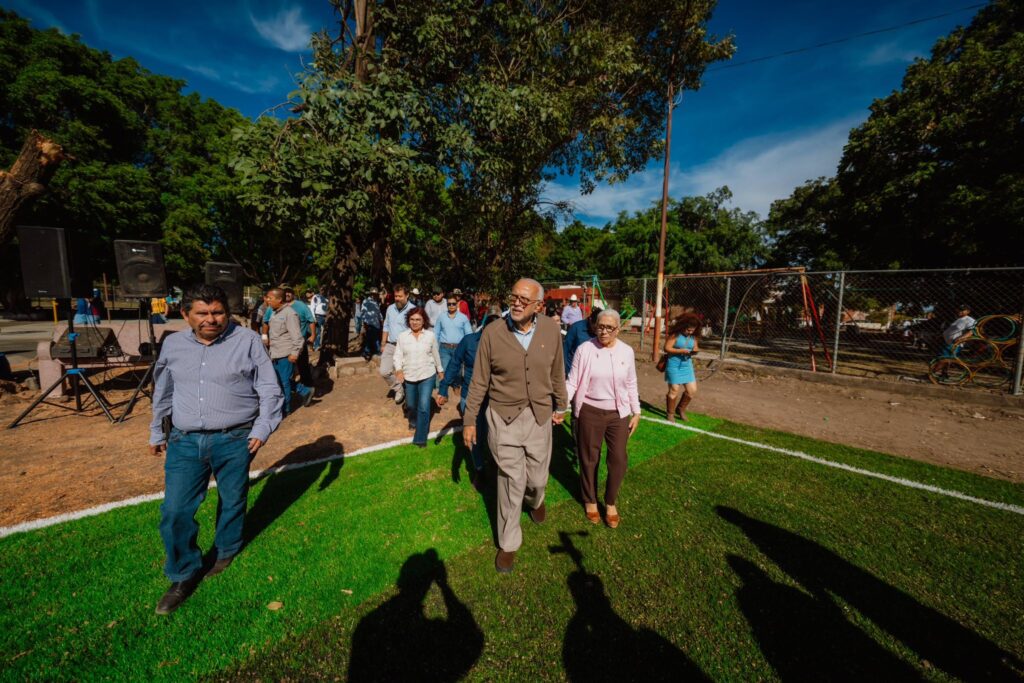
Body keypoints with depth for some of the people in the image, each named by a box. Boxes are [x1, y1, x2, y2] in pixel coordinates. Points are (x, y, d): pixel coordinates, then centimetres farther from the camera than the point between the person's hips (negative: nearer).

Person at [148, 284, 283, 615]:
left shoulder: (247, 340, -6)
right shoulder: (173, 344, 7)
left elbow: (270, 390, -4)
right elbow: (162, 393, 20)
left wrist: (262, 428, -11)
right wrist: (156, 432, 25)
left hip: (234, 440, -3)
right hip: (184, 441, 3)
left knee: (232, 501, 13)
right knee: (174, 510, 3)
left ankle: (226, 551, 39)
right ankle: (184, 575, 24)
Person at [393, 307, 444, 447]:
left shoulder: (430, 335, -2)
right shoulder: (402, 336, -2)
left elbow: (436, 354, 8)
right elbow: (398, 355, -1)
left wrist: (440, 370, 17)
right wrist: (399, 369, -18)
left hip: (427, 376, -2)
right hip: (409, 377, 2)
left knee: (424, 407, -10)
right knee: (411, 405, 19)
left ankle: (421, 438, 2)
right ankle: (413, 421, 53)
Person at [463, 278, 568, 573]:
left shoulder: (551, 329, -6)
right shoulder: (492, 332, -12)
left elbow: (557, 372, 7)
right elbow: (479, 381, -4)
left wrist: (561, 405, 17)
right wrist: (469, 419, -1)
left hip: (539, 416, 2)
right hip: (504, 417, -2)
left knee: (537, 478, 16)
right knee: (512, 480, 5)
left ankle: (535, 500, 55)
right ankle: (508, 542, 31)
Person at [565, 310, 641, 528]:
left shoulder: (627, 351, -1)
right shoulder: (585, 349, -10)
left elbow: (631, 385, 8)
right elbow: (572, 382, -8)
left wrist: (636, 412, 8)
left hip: (618, 414, 2)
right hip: (590, 412, -2)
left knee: (618, 460, 7)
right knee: (589, 459, 13)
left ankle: (610, 502, 32)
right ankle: (590, 500, 36)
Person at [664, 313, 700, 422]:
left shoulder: (694, 337, 2)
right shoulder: (675, 334, -14)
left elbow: (695, 347, 12)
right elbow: (667, 348, -15)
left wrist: (695, 351, -12)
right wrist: (681, 351, -23)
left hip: (687, 365, 6)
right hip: (674, 365, -6)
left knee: (692, 390, 4)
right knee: (674, 390, -1)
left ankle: (681, 409, 29)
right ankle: (670, 413, 20)